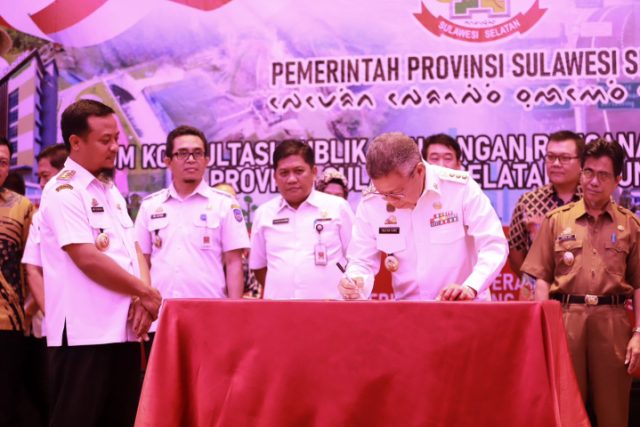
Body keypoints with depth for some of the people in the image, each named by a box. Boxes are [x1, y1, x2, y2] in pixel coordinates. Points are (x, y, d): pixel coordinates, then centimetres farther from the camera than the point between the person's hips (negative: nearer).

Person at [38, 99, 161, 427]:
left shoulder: (110, 191, 17)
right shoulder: (63, 192, -9)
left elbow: (134, 249, 14)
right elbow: (88, 259, -17)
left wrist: (141, 298, -6)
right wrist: (147, 294, -10)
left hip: (123, 329, 8)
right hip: (83, 334, -8)